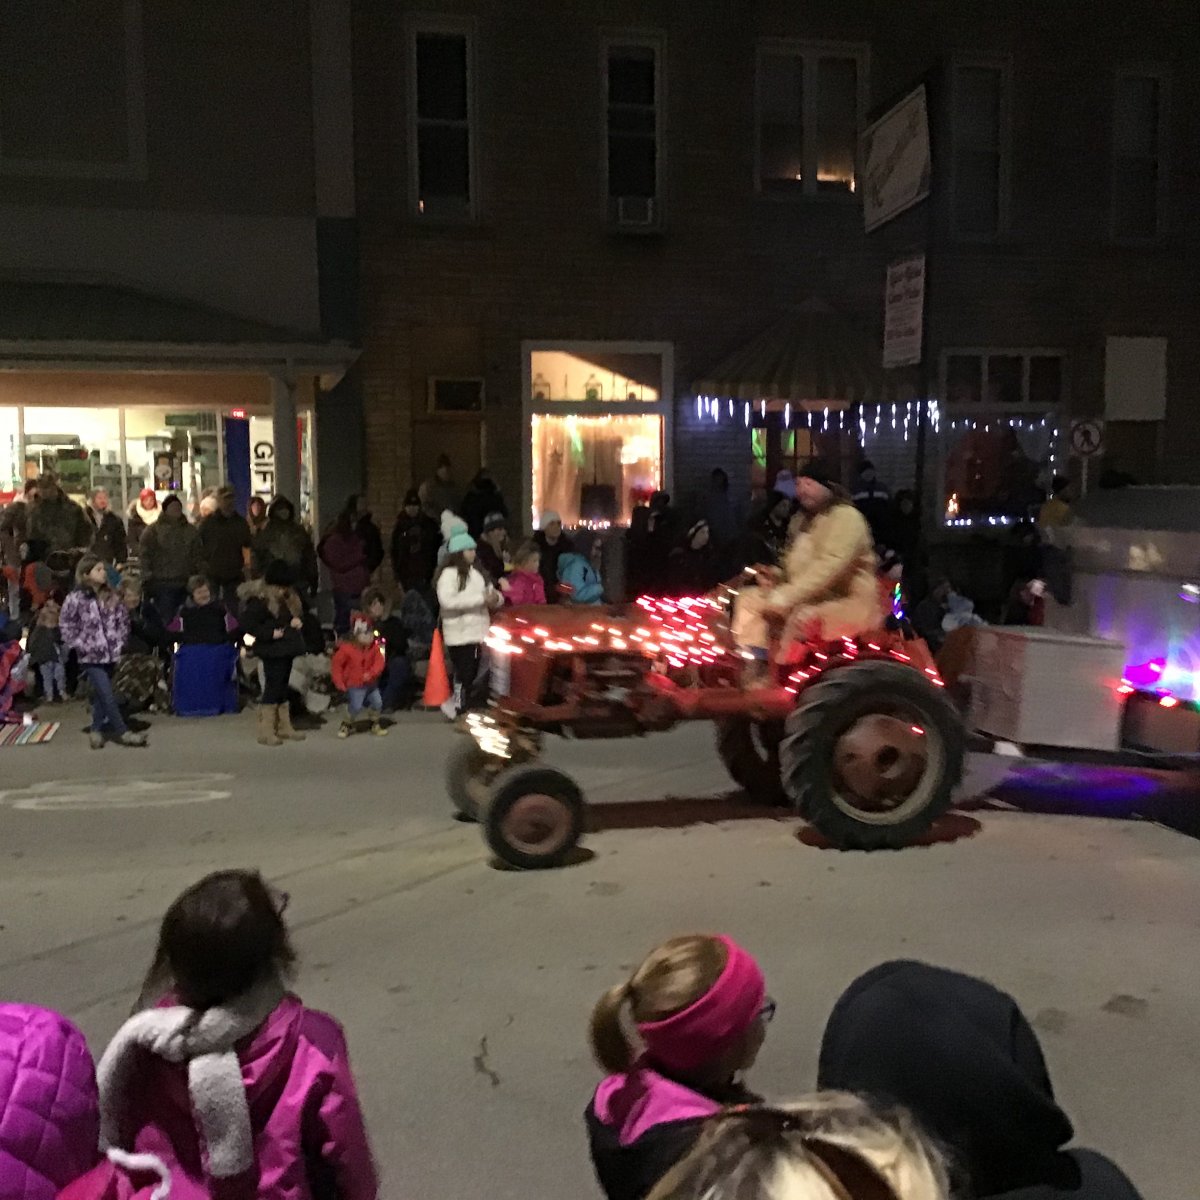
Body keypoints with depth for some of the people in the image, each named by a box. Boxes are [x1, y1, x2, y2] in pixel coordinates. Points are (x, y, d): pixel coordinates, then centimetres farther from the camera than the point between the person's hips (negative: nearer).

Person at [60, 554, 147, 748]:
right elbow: (66, 625, -7)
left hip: (110, 654, 5)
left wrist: (120, 641, 6)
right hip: (91, 657, -5)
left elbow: (123, 619, 15)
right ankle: (122, 732, -2)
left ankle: (96, 730, 26)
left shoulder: (111, 597, 5)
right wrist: (80, 645, -11)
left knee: (102, 695, 13)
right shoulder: (76, 599, -11)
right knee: (108, 696, -7)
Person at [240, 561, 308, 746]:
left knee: (282, 687, 15)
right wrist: (270, 633, -22)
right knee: (272, 687, -7)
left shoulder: (289, 598, 10)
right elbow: (248, 624, -20)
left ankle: (284, 728, 24)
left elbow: (299, 612, 23)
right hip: (272, 651, -9)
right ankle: (265, 732, -1)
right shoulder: (259, 600, -16)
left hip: (286, 648, 9)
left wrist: (298, 620, 0)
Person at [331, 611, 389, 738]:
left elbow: (379, 662, -10)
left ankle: (375, 724, 24)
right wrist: (339, 682, -10)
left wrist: (371, 674, -26)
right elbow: (336, 665, -8)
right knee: (355, 707, -11)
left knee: (377, 703, 2)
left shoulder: (374, 648, -4)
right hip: (355, 685, -4)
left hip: (371, 683, 4)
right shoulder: (346, 649, -16)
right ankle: (347, 725, 14)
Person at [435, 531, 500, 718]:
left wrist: (495, 598, -8)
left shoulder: (477, 572, 15)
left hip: (477, 632, 8)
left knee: (471, 674, 13)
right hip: (459, 635, -8)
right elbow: (447, 601, -25)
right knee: (463, 674, -7)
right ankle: (459, 710, 3)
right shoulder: (449, 573, -11)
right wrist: (481, 598, -24)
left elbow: (490, 593, 19)